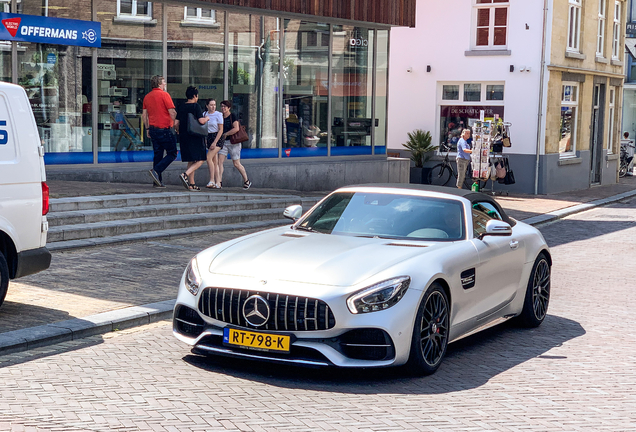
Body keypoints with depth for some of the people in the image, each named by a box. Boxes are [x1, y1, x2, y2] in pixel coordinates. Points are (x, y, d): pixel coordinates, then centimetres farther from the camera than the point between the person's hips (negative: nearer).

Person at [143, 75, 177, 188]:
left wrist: (148, 128, 21)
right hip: (165, 129, -7)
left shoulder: (147, 97, 12)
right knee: (172, 154, 0)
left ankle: (158, 181, 7)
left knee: (157, 154, 10)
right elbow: (172, 113, -13)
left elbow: (144, 115, 15)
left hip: (153, 129, 7)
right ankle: (156, 171, -16)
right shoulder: (164, 95, -9)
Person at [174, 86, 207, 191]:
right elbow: (201, 121, -17)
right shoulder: (196, 106, -9)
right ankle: (185, 174, -22)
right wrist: (207, 118, 3)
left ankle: (191, 184, 10)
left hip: (184, 138, 7)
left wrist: (179, 131, 25)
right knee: (200, 160, -2)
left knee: (191, 161, 13)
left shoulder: (181, 107, 9)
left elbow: (176, 123, 7)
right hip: (195, 137, -7)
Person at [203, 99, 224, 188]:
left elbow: (221, 130, -9)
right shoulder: (204, 114, 7)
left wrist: (215, 142, -15)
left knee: (209, 158, -19)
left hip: (217, 138, -5)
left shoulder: (218, 115, -7)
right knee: (214, 162, 4)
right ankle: (218, 183, 5)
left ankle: (212, 180, -18)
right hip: (208, 138, 6)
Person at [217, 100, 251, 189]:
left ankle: (247, 181, 19)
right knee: (220, 161, -9)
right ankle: (219, 182, -9)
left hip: (233, 142, -6)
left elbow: (236, 128, -22)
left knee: (236, 164, 2)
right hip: (223, 142, 6)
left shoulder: (233, 117, -9)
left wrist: (226, 134, -16)